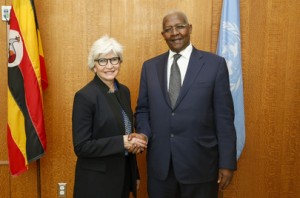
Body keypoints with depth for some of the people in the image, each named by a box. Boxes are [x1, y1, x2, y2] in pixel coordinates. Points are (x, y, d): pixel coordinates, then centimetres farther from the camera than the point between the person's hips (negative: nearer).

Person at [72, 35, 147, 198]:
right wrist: (122, 142, -23)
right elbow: (81, 147, -18)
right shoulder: (85, 96, -17)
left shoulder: (124, 91, 3)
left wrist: (134, 174, 12)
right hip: (96, 181, -6)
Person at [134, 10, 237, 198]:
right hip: (159, 163, 3)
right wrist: (144, 134, -8)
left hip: (199, 163, -2)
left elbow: (224, 117, -4)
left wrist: (227, 162, -5)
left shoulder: (215, 64, -3)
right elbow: (143, 110, 11)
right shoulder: (150, 67, 6)